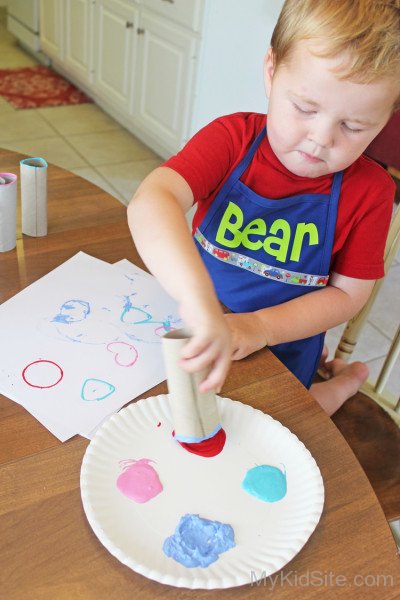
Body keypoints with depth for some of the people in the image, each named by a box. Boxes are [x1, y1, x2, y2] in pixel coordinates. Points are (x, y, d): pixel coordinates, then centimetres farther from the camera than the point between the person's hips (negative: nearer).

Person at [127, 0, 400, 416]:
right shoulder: (232, 139, -17)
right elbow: (151, 202, -34)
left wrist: (261, 327, -25)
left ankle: (340, 385, 11)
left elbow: (347, 294, -8)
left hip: (279, 357, -3)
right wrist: (199, 302, -52)